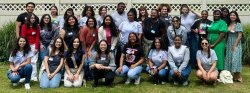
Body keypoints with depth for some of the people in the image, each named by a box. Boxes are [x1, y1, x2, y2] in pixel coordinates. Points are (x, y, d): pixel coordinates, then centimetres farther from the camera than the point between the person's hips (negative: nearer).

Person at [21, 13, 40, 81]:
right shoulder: (24, 26, -2)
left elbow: (37, 37, 1)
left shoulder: (37, 26, 3)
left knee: (33, 61, -2)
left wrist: (36, 47, -6)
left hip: (34, 45, 1)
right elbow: (23, 37, -4)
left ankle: (34, 77, -1)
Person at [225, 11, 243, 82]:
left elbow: (240, 36, -10)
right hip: (229, 45, 5)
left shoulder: (238, 24, -6)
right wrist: (226, 44, 2)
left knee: (235, 59, -8)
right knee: (229, 60, 6)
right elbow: (227, 35, 10)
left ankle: (237, 77, -1)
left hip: (236, 45, -5)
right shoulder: (228, 25, 8)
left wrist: (235, 45, -14)